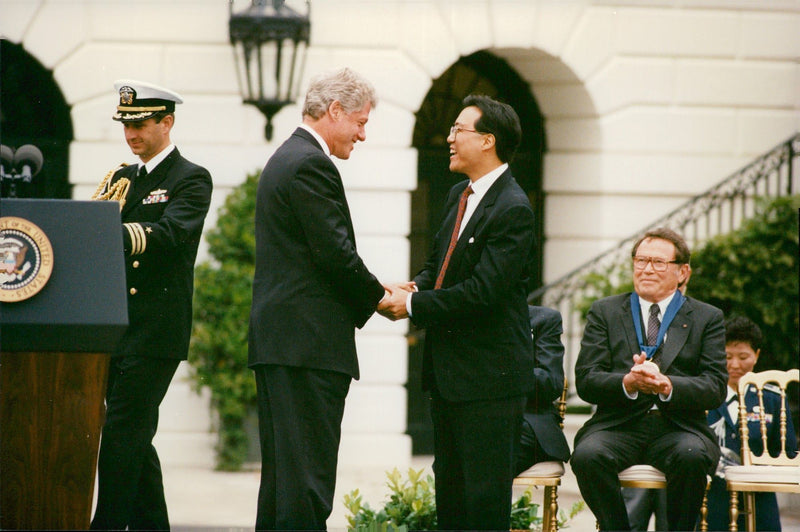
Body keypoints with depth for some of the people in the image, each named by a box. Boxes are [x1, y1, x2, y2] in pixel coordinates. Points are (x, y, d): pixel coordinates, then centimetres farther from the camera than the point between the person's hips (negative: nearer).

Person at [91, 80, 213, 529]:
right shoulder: (123, 178, 19)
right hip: (115, 326, 7)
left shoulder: (191, 179, -4)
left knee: (122, 434, -13)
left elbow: (169, 235, -21)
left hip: (155, 331, -7)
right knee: (135, 440, 11)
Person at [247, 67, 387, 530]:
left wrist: (367, 295, 13)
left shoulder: (285, 159, 21)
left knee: (283, 474, 11)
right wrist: (377, 297, 0)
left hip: (277, 338, 10)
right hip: (310, 343, -10)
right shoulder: (311, 164, -12)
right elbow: (336, 253, -16)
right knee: (308, 478, -11)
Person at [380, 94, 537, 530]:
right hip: (448, 371, 10)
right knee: (448, 484, 15)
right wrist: (417, 286, 0)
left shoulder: (512, 209, -17)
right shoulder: (459, 196, 12)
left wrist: (414, 306, -16)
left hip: (488, 377, -10)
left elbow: (482, 290, -23)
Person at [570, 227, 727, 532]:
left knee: (692, 456, -35)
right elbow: (585, 381, 4)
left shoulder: (707, 318, 13)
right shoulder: (604, 312, 15)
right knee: (587, 455, -32)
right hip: (618, 425, 1)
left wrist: (667, 385, -19)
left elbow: (715, 387, 1)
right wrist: (628, 383, -19)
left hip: (678, 427, -1)